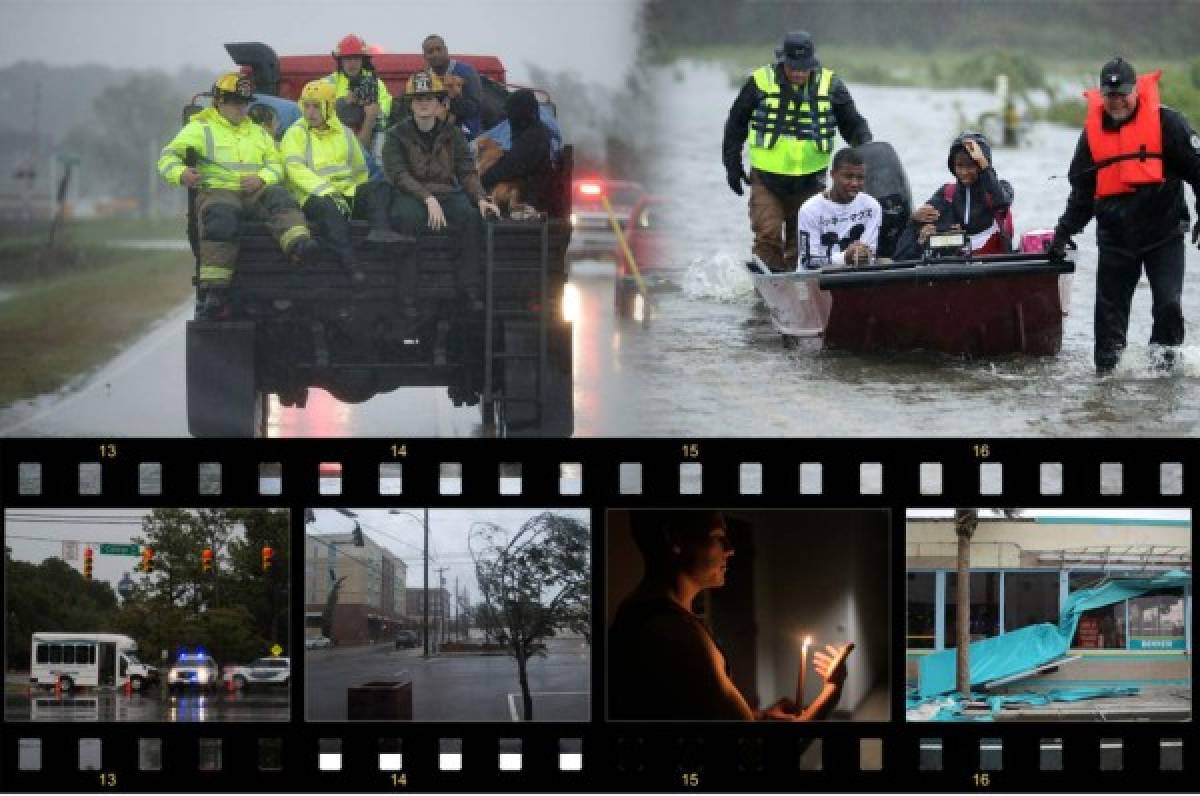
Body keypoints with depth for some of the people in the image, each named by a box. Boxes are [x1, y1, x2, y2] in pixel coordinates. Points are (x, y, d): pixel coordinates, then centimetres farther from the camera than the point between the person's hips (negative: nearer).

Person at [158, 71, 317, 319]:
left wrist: (261, 178, -4)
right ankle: (213, 291, -42)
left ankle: (298, 244, -58)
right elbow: (168, 157, 6)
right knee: (220, 217, -36)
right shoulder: (200, 129, 14)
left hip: (255, 192, 4)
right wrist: (181, 173, -17)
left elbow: (276, 165, 20)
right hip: (217, 190, -3)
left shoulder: (258, 132, 28)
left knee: (278, 197, -29)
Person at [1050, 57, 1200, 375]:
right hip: (1115, 236, 3)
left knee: (1168, 304, -10)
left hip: (1164, 232, -3)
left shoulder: (1167, 122, -4)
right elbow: (1082, 190, 17)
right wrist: (1064, 231, 12)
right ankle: (1106, 368, 9)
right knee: (1109, 308, 2)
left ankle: (1165, 359, 4)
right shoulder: (1093, 131, 9)